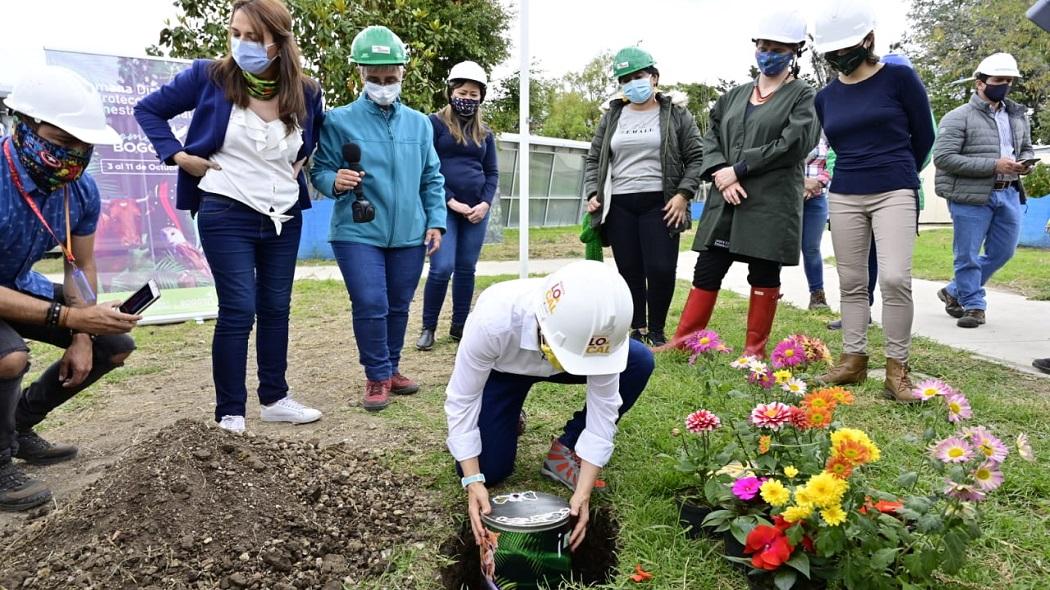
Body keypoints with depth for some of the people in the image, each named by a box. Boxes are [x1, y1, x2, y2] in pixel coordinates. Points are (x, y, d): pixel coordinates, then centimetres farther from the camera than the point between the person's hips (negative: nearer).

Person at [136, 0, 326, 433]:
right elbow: (148, 110, 3)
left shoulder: (305, 92, -1)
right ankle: (229, 412, 5)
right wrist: (179, 156, -7)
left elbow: (318, 132, 22)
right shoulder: (209, 77, -8)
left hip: (284, 218, 4)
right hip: (227, 215, -4)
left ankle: (274, 399, 23)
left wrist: (304, 160, 6)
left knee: (276, 308, 11)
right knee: (238, 311, -7)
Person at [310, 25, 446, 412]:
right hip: (358, 234, -4)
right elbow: (319, 170, -3)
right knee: (370, 306, -9)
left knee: (398, 307, 13)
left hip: (409, 235, 4)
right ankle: (377, 376, 10)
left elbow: (432, 178, 13)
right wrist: (334, 181, -25)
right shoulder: (339, 121, -3)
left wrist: (436, 222, 5)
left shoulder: (419, 123, 9)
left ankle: (391, 369, 30)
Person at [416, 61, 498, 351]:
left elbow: (492, 172, 13)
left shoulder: (484, 132, 13)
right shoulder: (435, 123, -1)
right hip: (444, 207, -4)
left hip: (477, 209, 5)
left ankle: (459, 326, 17)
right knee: (442, 268, -12)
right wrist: (451, 202, -13)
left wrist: (485, 203, -4)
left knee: (467, 269, 7)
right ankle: (428, 327, 4)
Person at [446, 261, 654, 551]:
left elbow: (603, 407, -28)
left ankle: (565, 452, -7)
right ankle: (509, 419, 22)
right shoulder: (493, 320, -43)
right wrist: (474, 482, -35)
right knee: (490, 471, -11)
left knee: (640, 361, -23)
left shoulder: (600, 329, -37)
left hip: (554, 358, 2)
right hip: (499, 369, -2)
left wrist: (583, 493, -32)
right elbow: (462, 401, -31)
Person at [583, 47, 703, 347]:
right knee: (630, 272, 5)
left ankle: (657, 330, 11)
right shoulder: (611, 118, 13)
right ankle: (636, 329, 18)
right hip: (619, 206, 3)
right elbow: (594, 160, 16)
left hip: (660, 204, -2)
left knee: (661, 270, -7)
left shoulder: (676, 115, 5)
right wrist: (593, 194, 1)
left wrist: (683, 194, -9)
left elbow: (695, 158, 3)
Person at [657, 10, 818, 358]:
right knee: (707, 269, 4)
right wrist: (721, 176, -8)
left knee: (764, 275, 3)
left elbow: (793, 144, -12)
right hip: (727, 200, 5)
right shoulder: (736, 95, 18)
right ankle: (683, 340, 11)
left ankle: (755, 349, 14)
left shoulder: (803, 96, 2)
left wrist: (738, 169, -14)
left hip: (772, 203, -4)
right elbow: (711, 138, 11)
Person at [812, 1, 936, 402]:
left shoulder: (899, 78, -3)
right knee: (851, 282, 5)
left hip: (894, 193, -4)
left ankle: (897, 368, -3)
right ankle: (853, 360, 14)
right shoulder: (825, 97, 8)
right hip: (843, 198, 4)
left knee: (895, 278, -14)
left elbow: (923, 136, 5)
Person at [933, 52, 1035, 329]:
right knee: (968, 255, -1)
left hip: (1009, 194, 7)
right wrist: (994, 165, -19)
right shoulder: (958, 118, -7)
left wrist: (1024, 163, 1)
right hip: (971, 197, -7)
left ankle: (955, 292, 28)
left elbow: (1027, 148, 27)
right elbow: (942, 158, -16)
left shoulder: (1018, 116, 14)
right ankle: (974, 305, 16)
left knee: (1002, 252, 12)